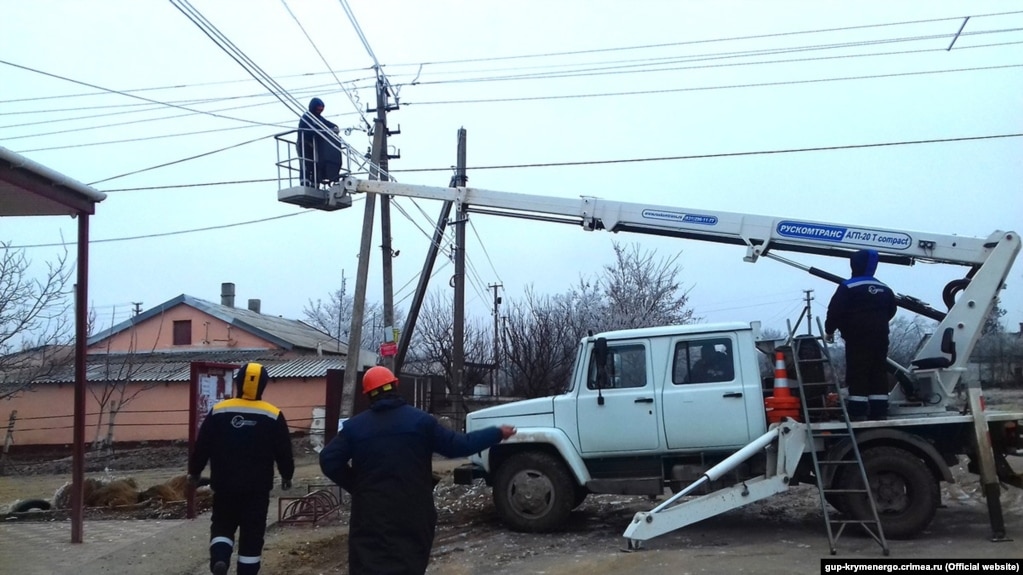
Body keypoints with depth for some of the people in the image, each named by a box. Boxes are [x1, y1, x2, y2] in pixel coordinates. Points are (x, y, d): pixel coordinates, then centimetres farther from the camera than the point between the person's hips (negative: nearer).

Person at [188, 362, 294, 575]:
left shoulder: (218, 411, -4)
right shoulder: (273, 416, -6)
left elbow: (202, 447, 2)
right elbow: (283, 452, 0)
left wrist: (194, 472, 17)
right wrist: (287, 476, 17)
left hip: (225, 485, 1)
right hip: (257, 488, -1)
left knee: (222, 525, 16)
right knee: (252, 534, 8)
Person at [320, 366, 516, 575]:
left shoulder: (355, 426, 2)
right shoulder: (420, 420, -2)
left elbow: (329, 460, -3)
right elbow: (458, 445, -3)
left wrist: (356, 486, 10)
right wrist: (498, 433, 8)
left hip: (370, 517, 0)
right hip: (413, 515, 0)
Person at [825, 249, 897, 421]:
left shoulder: (848, 287, -10)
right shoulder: (885, 290, 13)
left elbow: (835, 311, -11)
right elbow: (891, 312, 25)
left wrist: (829, 330, 4)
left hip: (857, 338, -6)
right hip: (880, 337, 6)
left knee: (858, 374, -6)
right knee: (879, 373, 9)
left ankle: (857, 413, -8)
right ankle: (879, 411, 10)